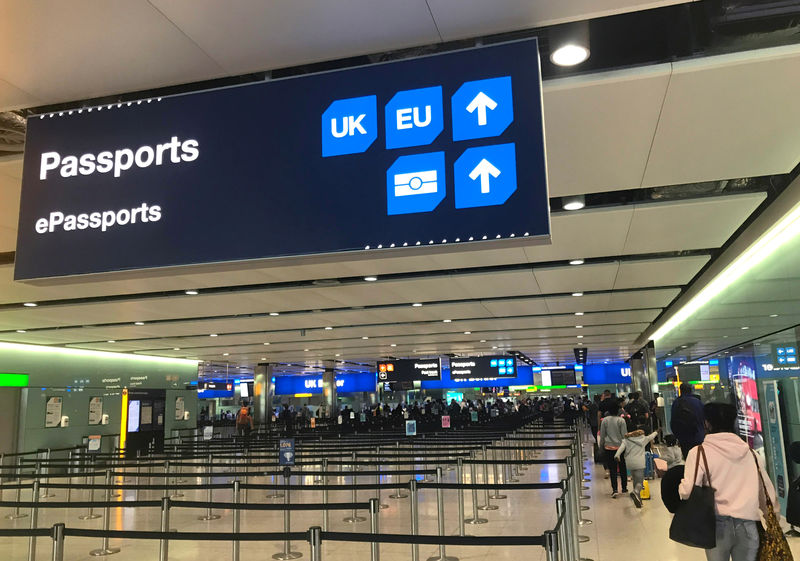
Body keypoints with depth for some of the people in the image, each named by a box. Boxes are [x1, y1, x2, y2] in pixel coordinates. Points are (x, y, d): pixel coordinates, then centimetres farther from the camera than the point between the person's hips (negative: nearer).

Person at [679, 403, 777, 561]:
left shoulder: (699, 452, -7)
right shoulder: (749, 452, 6)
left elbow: (687, 492, -14)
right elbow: (767, 490, 10)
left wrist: (681, 485, 8)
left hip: (718, 524, -3)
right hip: (747, 525, 3)